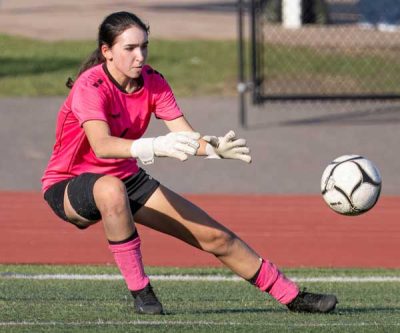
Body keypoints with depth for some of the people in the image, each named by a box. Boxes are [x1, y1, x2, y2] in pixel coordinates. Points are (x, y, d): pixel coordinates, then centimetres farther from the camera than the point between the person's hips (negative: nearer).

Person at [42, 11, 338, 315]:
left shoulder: (153, 82, -7)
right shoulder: (90, 86, -26)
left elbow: (187, 137, -16)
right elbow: (101, 146, -44)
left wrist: (216, 147, -40)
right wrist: (154, 147, -61)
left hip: (126, 178, 6)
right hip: (68, 187, -6)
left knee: (215, 236, 0)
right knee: (112, 189, -43)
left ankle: (291, 296, 14)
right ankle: (139, 291, -30)